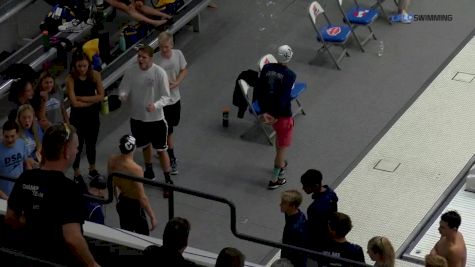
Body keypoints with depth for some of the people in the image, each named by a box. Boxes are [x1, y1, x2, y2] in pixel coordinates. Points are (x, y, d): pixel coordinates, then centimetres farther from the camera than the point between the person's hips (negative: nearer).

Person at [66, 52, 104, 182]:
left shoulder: (95, 75, -9)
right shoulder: (70, 79, -18)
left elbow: (101, 96, -12)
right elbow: (74, 103, -22)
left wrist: (82, 98, -18)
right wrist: (92, 100, -13)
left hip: (93, 116, 3)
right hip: (77, 117, -3)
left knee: (91, 143, 20)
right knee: (78, 145, 6)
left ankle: (92, 169, 40)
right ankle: (77, 173, 20)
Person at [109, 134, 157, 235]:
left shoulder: (112, 160, -11)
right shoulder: (136, 169, -32)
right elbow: (142, 197, -26)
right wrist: (152, 217, -16)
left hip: (121, 203, 7)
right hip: (134, 205, -7)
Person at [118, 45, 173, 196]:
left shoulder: (159, 73, -18)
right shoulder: (131, 72, -7)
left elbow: (166, 97, -15)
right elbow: (123, 88, -1)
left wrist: (155, 105, -35)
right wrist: (123, 95, -25)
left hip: (156, 118, -4)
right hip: (137, 117, 4)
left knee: (161, 150, 2)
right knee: (145, 145, 24)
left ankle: (168, 180, 14)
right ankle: (149, 172, 45)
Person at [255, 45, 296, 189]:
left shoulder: (267, 68, -5)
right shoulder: (290, 75, -20)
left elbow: (259, 90, -5)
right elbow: (284, 98, -25)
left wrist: (264, 111, -3)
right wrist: (276, 116, -14)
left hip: (268, 111, 6)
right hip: (283, 114, -6)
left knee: (279, 134, 33)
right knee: (282, 146, 10)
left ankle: (280, 164, 51)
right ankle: (274, 180, 16)